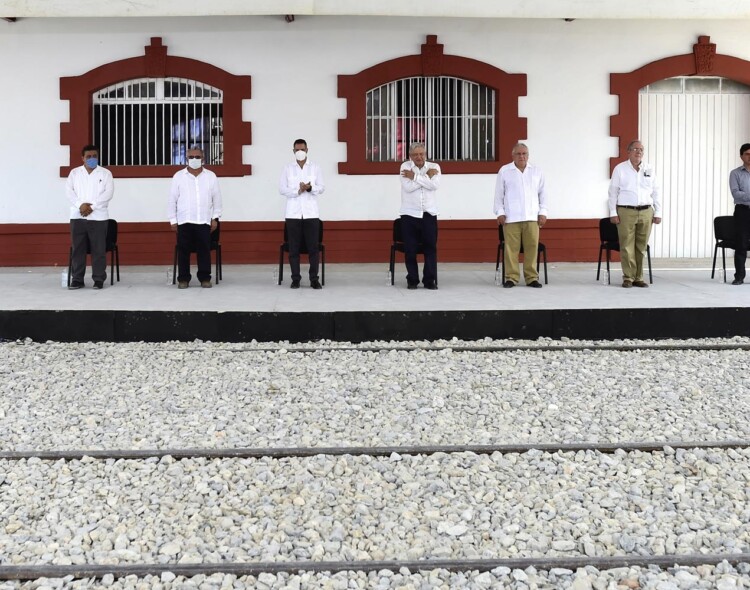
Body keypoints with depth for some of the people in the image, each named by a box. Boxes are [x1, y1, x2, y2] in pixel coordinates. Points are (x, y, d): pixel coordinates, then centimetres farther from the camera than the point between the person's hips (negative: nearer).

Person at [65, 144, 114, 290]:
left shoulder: (105, 173, 7)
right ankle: (77, 279, 8)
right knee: (77, 249, 3)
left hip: (98, 217, -2)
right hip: (77, 216, 2)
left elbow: (108, 193, -5)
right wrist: (80, 204, -15)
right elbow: (69, 191, 2)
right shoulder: (74, 172, 13)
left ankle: (99, 279, 2)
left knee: (98, 249, -3)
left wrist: (92, 207, -14)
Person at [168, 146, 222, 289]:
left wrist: (215, 218, 2)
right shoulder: (178, 176, 4)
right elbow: (172, 200, 5)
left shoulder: (211, 176, 7)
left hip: (204, 221, 0)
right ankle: (183, 278, 10)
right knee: (183, 251, 2)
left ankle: (205, 278, 9)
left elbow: (216, 198, 8)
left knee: (204, 250, 1)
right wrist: (173, 220, 1)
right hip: (184, 221, 0)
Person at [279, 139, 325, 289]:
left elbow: (322, 187, 5)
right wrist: (298, 190, -12)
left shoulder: (315, 168, 9)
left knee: (313, 247, -2)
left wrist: (310, 188, -14)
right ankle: (295, 279, 6)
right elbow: (282, 189, 2)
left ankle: (314, 279, 3)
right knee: (294, 248, 0)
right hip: (293, 213, 0)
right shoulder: (287, 168, 8)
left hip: (311, 213, 0)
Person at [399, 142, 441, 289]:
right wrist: (426, 176, -10)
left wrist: (415, 177, -12)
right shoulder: (405, 167, 1)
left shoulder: (434, 166, 5)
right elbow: (408, 187, -14)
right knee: (410, 249, 3)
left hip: (429, 214, 1)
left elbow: (434, 185, -14)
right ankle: (412, 280, 12)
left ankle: (430, 280, 8)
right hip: (410, 214, -1)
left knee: (431, 248, 1)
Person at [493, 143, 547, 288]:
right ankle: (511, 277, 3)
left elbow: (542, 193, 13)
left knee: (532, 247, 0)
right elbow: (499, 194, 6)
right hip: (511, 217, -2)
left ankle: (531, 278, 6)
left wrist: (543, 212, 6)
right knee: (511, 248, -4)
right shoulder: (504, 171, 6)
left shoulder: (536, 172, 12)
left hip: (531, 217, 2)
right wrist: (500, 212, -1)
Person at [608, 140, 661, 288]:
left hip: (646, 212, 3)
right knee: (627, 247, -5)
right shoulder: (620, 169, 5)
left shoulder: (650, 170, 12)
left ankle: (638, 278, 9)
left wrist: (658, 213, 6)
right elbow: (613, 192, 4)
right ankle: (628, 278, 1)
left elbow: (656, 192, 13)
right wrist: (613, 213, -3)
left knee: (641, 247, 2)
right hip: (626, 212, -2)